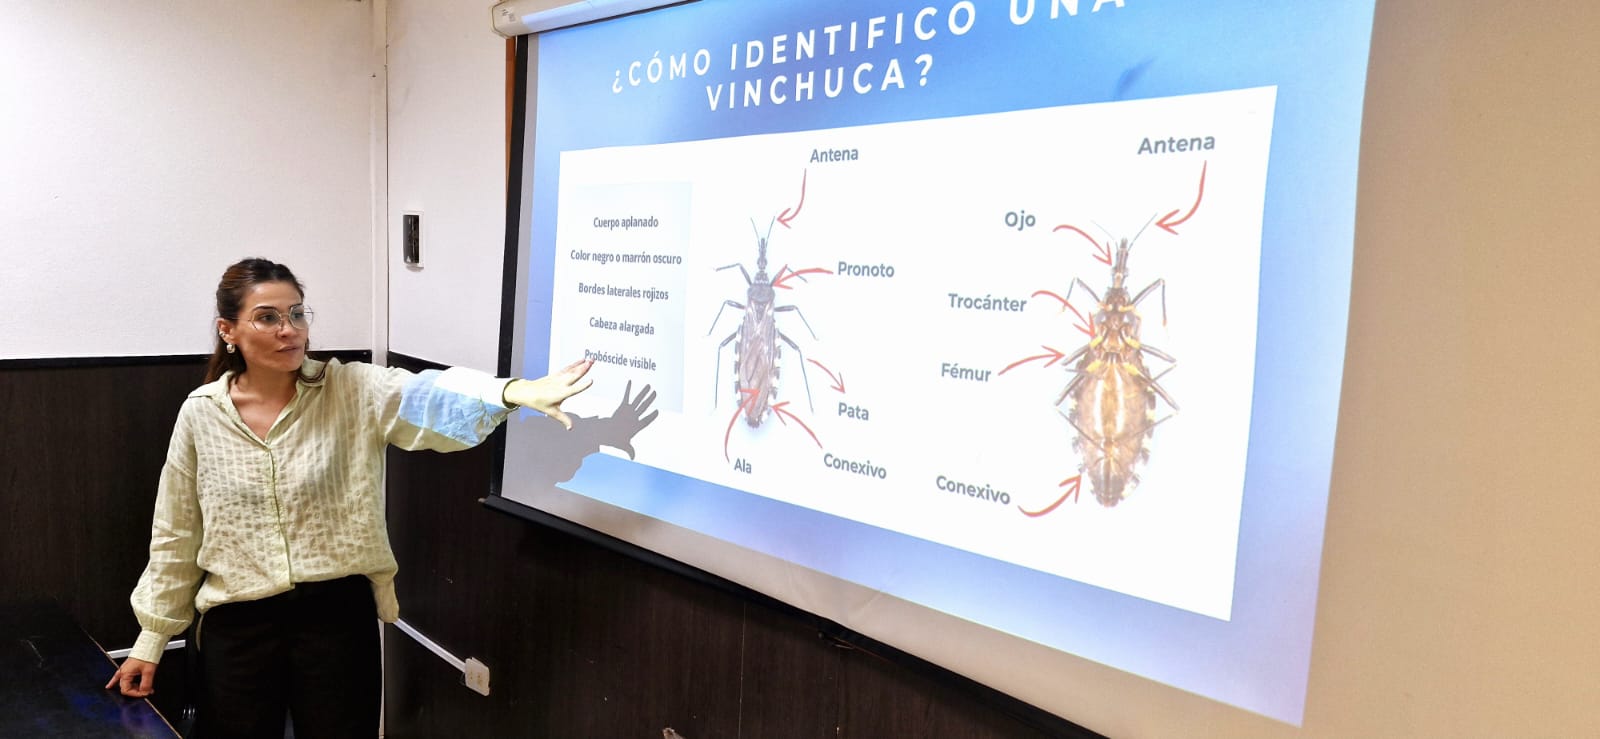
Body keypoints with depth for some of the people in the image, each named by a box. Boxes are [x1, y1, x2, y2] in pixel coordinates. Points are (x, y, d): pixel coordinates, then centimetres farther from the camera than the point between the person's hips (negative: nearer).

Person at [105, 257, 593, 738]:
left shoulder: (354, 391, -7)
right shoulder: (200, 414, -1)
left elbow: (431, 399, -27)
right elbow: (176, 537, 7)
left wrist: (515, 391, -47)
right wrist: (150, 640, 10)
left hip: (339, 613, -1)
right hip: (238, 625, 1)